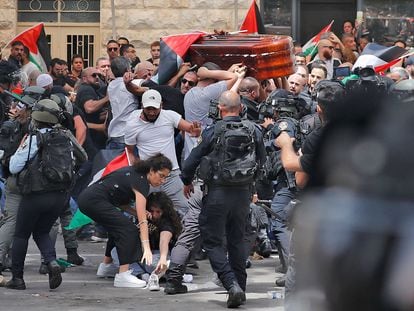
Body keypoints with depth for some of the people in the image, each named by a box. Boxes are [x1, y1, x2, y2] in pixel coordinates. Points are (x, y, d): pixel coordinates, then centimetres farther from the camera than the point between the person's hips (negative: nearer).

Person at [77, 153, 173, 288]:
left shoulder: (135, 173, 14)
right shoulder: (140, 182, -13)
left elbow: (120, 201, 19)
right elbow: (142, 220, -19)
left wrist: (137, 212, 2)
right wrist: (146, 248, -24)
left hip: (86, 198, 10)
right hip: (94, 201, -10)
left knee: (118, 227, 25)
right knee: (129, 230, -13)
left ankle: (106, 265, 37)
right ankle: (123, 276, -20)